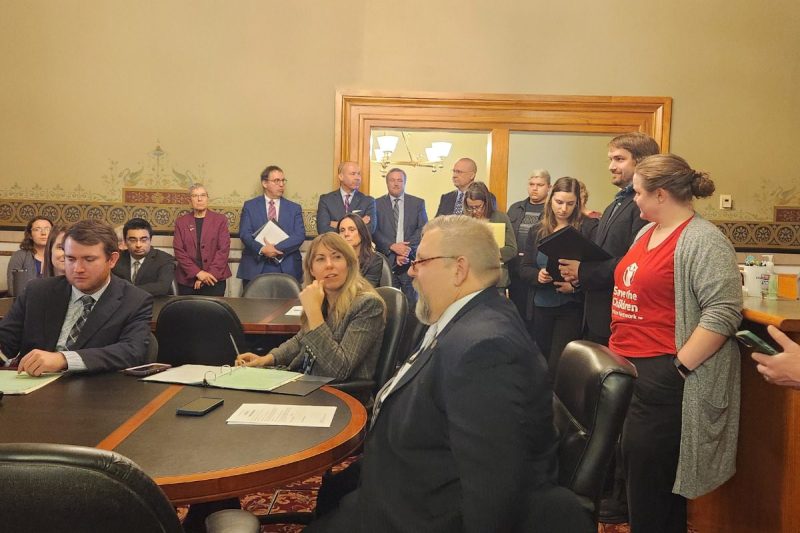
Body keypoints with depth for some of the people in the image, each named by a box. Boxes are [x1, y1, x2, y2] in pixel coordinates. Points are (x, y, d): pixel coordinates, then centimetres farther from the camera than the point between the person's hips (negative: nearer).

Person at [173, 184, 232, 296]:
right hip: (187, 280, 2)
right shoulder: (181, 222, 9)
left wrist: (210, 274, -13)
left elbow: (224, 249, -3)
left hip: (214, 279, -1)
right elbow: (178, 251, 1)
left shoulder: (220, 220, 4)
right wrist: (198, 273, -11)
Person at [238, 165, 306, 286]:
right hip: (256, 268, -1)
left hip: (287, 269, 1)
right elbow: (244, 234, -2)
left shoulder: (295, 208, 11)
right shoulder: (250, 206, 9)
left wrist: (278, 248, -16)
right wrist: (262, 249, -20)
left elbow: (300, 236, -1)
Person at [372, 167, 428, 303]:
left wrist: (408, 249, -10)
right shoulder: (377, 204, 7)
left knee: (412, 300, 3)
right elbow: (374, 230, -1)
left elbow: (423, 229, 2)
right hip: (386, 260, -1)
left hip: (411, 260, 1)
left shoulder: (418, 203, 10)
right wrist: (392, 246, -14)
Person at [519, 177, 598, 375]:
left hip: (571, 307, -4)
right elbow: (524, 268, 7)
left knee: (558, 366, -8)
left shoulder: (589, 228, -5)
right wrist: (537, 275, -14)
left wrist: (575, 285, -24)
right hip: (541, 306, 4)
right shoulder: (537, 230, 7)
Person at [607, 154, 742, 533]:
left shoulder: (703, 241, -15)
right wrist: (617, 346, 17)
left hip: (662, 380, -9)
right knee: (629, 468, 19)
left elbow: (724, 312, -22)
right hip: (625, 369, 9)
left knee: (652, 489, 1)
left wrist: (679, 366, -22)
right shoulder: (646, 233, 13)